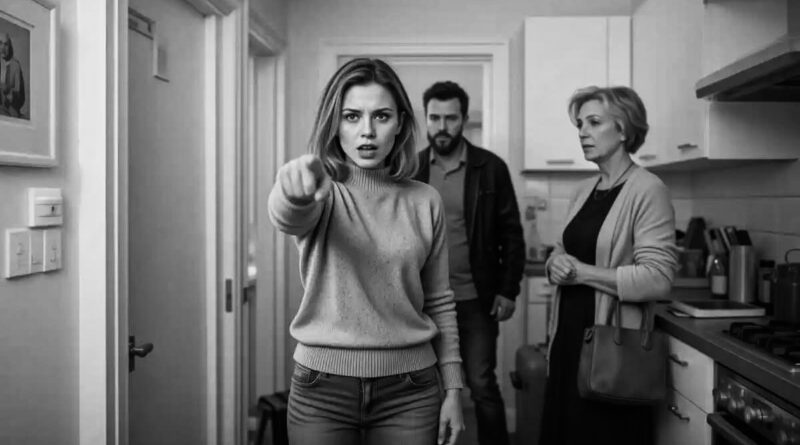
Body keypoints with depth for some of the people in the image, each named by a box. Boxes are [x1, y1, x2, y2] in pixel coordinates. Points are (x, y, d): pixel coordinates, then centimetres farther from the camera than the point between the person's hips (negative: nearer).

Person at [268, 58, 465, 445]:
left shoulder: (425, 202, 2)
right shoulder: (319, 194, -5)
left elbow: (438, 302, 7)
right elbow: (288, 217, -29)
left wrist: (453, 389, 5)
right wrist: (296, 187, -51)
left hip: (409, 389, 2)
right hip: (321, 389, -1)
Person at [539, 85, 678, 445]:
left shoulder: (647, 190, -13)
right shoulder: (584, 190, 10)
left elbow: (657, 279, -20)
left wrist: (582, 272, -16)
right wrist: (556, 263, -5)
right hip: (569, 334, 7)